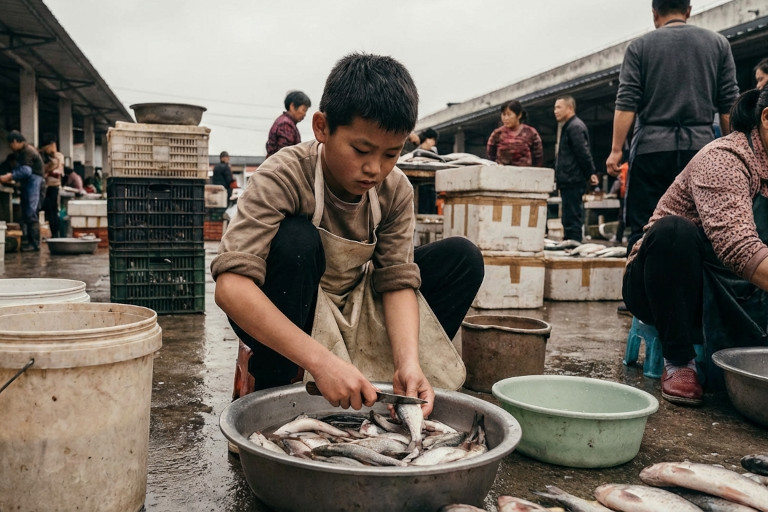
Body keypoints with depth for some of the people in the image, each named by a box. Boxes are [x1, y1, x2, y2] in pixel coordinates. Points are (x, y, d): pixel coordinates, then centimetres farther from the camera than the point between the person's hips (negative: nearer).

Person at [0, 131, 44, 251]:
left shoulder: (27, 151, -15)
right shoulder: (22, 151, 17)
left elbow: (26, 170, -23)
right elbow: (21, 168, 18)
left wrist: (10, 176, -22)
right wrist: (11, 175, 2)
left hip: (33, 182, -10)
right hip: (27, 183, 10)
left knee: (31, 214, -11)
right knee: (26, 215, 10)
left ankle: (35, 244, -9)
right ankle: (30, 241, 14)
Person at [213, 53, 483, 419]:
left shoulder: (395, 190, -11)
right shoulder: (284, 177, -27)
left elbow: (398, 280, -14)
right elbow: (230, 286, -38)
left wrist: (408, 362, -32)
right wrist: (321, 361, -47)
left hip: (354, 312, 5)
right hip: (282, 317, -4)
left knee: (462, 257, -8)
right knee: (295, 240, -35)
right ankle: (270, 388, -16)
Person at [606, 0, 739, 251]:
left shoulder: (639, 47, 5)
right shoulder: (718, 44, 11)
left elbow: (626, 105, -4)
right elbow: (729, 105, 8)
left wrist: (616, 150, -3)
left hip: (651, 148, -2)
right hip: (700, 145, 2)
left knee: (642, 228, 1)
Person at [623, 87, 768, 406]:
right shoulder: (724, 159, -18)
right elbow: (738, 246, -36)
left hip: (732, 299, 6)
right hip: (661, 288, -6)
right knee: (672, 230, -36)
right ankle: (678, 362, -24)